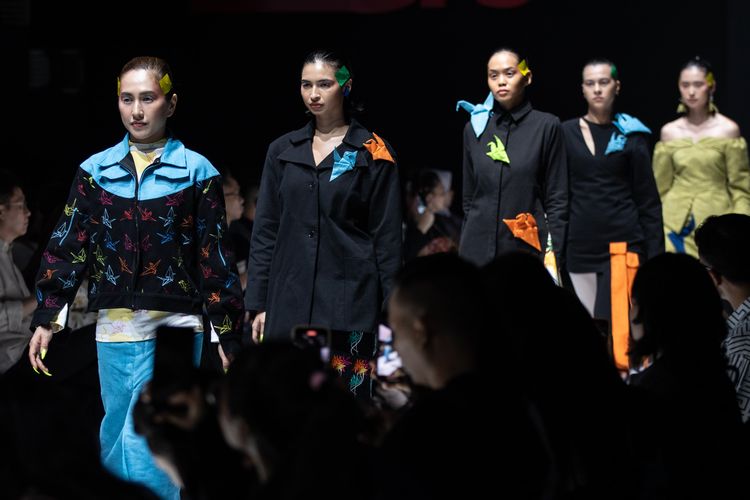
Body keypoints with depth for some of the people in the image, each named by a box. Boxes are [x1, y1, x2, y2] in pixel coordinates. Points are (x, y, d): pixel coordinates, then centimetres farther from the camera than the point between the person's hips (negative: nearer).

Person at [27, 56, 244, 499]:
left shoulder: (196, 171, 2)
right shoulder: (96, 171, 8)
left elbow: (215, 258, 2)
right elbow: (67, 249, 8)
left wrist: (230, 334, 1)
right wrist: (47, 319, 0)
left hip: (176, 327, -3)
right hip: (117, 326, 3)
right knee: (119, 435, 7)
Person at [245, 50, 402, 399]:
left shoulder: (372, 154, 2)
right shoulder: (283, 151, 13)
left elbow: (387, 238, 1)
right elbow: (265, 232, 14)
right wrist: (259, 304, 8)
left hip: (348, 305, -3)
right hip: (289, 303, 3)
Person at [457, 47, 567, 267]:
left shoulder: (546, 126, 1)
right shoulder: (474, 129, 10)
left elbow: (557, 201, 0)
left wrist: (553, 258, -6)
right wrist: (462, 253, 13)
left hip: (527, 249, -3)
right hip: (479, 250, 3)